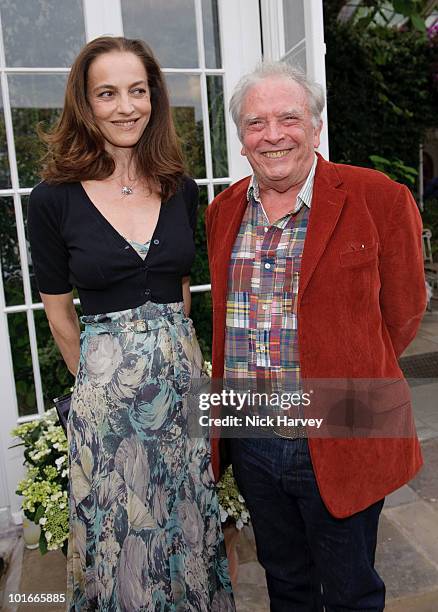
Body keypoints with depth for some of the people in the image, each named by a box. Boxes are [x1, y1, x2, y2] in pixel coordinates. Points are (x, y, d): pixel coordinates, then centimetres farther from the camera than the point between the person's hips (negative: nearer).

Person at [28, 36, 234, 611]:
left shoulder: (181, 189, 2)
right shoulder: (54, 198, -8)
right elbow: (59, 310, 1)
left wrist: (171, 346, 13)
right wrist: (97, 374, 9)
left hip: (183, 375, 3)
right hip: (106, 389, -2)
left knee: (188, 521, 19)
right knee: (117, 532, 15)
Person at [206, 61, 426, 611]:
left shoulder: (379, 199, -11)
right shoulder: (223, 211, 4)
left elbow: (401, 316, -4)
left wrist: (352, 382, 3)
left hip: (340, 445, -4)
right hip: (250, 443, 4)